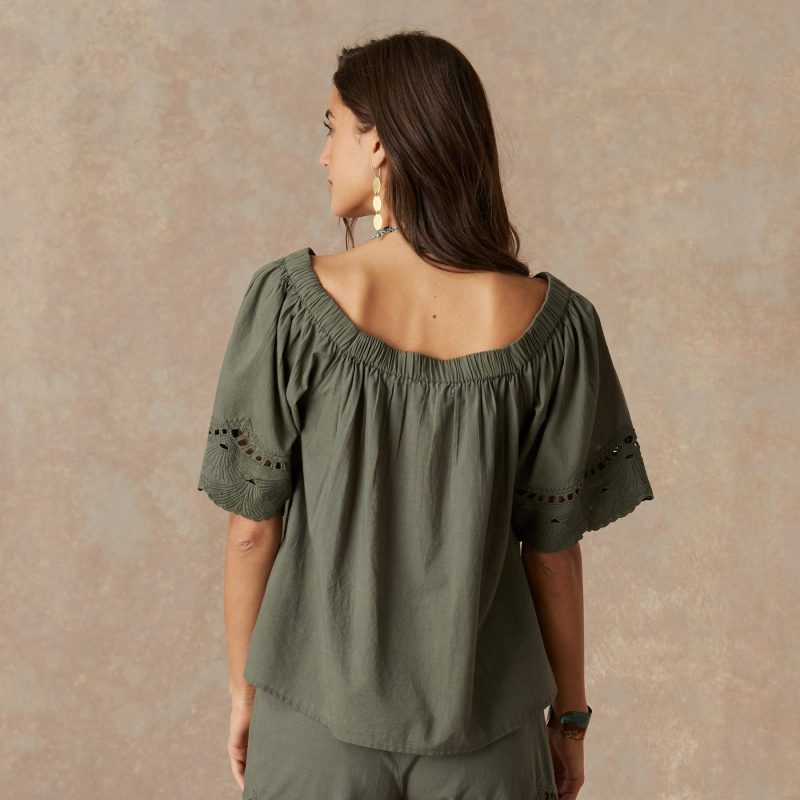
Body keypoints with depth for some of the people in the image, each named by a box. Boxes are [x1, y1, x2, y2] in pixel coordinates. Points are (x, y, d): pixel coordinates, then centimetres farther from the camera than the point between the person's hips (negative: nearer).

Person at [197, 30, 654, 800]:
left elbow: (252, 523, -10)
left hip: (321, 714, 0)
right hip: (480, 727, 1)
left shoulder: (289, 299, -17)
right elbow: (553, 544, -7)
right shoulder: (547, 323, -14)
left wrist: (244, 688, 5)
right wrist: (570, 713, 7)